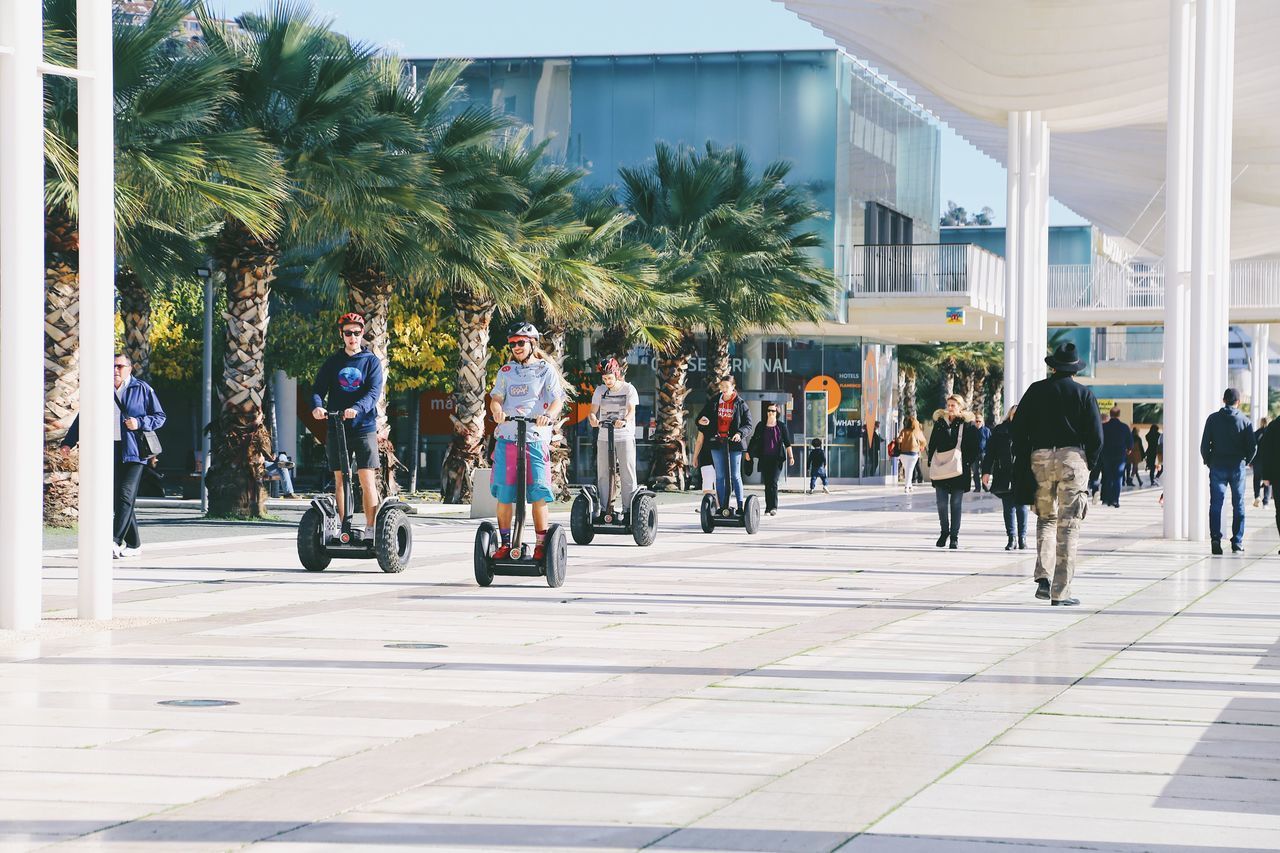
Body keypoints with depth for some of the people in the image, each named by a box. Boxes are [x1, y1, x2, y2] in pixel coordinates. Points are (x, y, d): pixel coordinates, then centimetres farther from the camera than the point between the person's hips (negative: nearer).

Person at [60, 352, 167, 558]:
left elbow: (160, 416, 7)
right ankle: (133, 544, 13)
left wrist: (140, 423, -11)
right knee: (120, 498, 4)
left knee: (126, 494, -16)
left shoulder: (142, 389, 4)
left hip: (133, 451, -4)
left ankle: (115, 541, -23)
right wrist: (68, 443, 11)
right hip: (110, 451, 4)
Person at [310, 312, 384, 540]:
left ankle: (371, 528, -6)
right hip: (337, 428, 3)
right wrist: (316, 405, -21)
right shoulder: (332, 362, 10)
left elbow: (374, 392, -10)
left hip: (364, 428, -3)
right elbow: (318, 389, 2)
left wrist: (357, 408, -29)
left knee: (367, 480, -8)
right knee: (340, 479, 5)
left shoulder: (371, 361, 3)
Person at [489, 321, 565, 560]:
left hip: (535, 438, -3)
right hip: (507, 437, 3)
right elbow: (496, 398, 7)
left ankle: (541, 544, 2)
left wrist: (548, 415, -25)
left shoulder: (546, 370, 7)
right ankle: (505, 543, 10)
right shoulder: (506, 371, 16)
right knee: (503, 493, 1)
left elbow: (557, 401, -3)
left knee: (538, 493, -8)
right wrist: (497, 411, -17)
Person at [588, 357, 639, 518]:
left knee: (627, 474, -6)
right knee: (603, 474, 3)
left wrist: (625, 420, -35)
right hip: (604, 437, 3)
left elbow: (631, 411, -13)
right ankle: (605, 509, 8)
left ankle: (628, 509, -4)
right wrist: (593, 419, -24)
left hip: (625, 437, -3)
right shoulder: (600, 390, 8)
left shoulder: (628, 389, 0)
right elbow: (593, 411, 1)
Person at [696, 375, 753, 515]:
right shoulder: (713, 402, 9)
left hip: (734, 443, -3)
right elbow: (702, 417, 15)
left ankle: (740, 506, 0)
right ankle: (723, 507, 6)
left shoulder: (740, 404, 1)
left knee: (735, 475, -3)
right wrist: (701, 421, -10)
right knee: (720, 476, 4)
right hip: (717, 442, 3)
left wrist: (740, 433, -20)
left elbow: (748, 424, -1)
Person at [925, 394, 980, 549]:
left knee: (956, 504, 0)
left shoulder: (967, 424, 2)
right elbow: (932, 443, 15)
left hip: (959, 470, -3)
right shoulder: (940, 422, 11)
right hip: (940, 469, 3)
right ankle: (944, 531, 20)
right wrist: (930, 462, 7)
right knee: (941, 503, 1)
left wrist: (968, 464, -7)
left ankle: (954, 536, 7)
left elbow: (974, 447, 1)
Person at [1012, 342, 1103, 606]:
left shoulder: (1036, 391, 7)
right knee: (1068, 525, 1)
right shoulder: (1084, 394, 2)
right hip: (1073, 457, -2)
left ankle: (1043, 578, -1)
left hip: (1040, 458, 2)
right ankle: (1060, 592, -3)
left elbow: (1019, 429, 5)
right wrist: (1089, 465, 12)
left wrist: (1022, 463, 12)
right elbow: (1096, 435, -1)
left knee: (1046, 519, 17)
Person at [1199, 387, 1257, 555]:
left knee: (1216, 504, 1)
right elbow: (1252, 446, -4)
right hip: (1237, 467, 0)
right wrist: (1245, 462, 12)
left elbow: (1204, 445, -4)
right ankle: (1237, 543, 8)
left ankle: (1216, 539, -15)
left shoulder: (1213, 419, -1)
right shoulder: (1244, 420, -2)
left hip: (1217, 467, 0)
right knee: (1238, 505, 9)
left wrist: (1209, 462, 10)